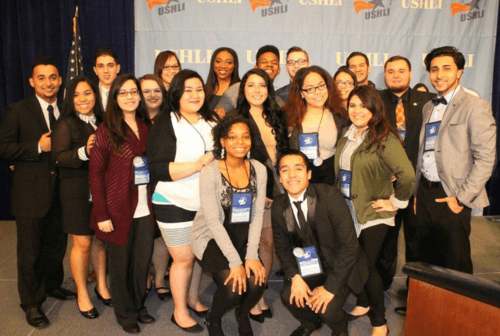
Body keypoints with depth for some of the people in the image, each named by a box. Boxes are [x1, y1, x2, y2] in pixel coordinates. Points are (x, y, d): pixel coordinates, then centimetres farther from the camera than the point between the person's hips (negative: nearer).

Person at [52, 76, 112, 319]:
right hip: (76, 192, -4)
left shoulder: (102, 121, 9)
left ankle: (101, 286, 30)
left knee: (102, 239, 12)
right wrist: (83, 152, -31)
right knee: (82, 243, 2)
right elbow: (58, 158, -17)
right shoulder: (66, 124, -6)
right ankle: (82, 294, 20)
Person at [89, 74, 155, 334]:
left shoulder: (146, 127, 6)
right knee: (120, 263, 11)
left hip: (145, 209, 4)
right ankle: (125, 313, 32)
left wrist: (155, 202, -2)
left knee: (143, 261, 13)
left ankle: (138, 304, 36)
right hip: (119, 210, -3)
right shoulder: (106, 131, -6)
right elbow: (95, 174, -8)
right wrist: (102, 214, -12)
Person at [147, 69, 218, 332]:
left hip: (206, 202, 5)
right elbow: (158, 168, -18)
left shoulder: (212, 121, 8)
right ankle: (180, 311, 26)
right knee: (183, 259, 4)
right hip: (175, 204, -5)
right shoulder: (166, 124, -10)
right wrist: (197, 165, -26)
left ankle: (193, 300, 38)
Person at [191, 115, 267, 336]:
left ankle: (242, 314, 21)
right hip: (212, 238, -4)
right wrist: (234, 261, -21)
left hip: (243, 237, 4)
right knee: (233, 286, -21)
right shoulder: (210, 172, -17)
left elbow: (257, 215, -3)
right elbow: (213, 221, -19)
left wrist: (252, 255, -11)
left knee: (256, 282, -16)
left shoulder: (258, 170, -4)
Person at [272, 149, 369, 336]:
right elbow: (282, 247, 4)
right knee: (289, 297, -18)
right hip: (309, 267, 4)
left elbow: (349, 245, -23)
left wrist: (330, 287, -24)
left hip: (340, 266, -4)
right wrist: (295, 276, -14)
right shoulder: (278, 207, -8)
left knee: (327, 309, -24)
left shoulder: (329, 196, -23)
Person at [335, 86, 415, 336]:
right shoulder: (346, 137, 7)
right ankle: (363, 304, 40)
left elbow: (407, 175, -27)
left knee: (367, 265, 1)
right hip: (348, 211, 6)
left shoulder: (385, 139, -18)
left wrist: (396, 202, -16)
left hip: (373, 215, -6)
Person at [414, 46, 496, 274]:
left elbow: (485, 159, -13)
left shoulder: (475, 107, -8)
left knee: (456, 266, 5)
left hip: (450, 198, -6)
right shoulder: (429, 107, 14)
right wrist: (417, 194, 13)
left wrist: (462, 198, -15)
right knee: (428, 262, 15)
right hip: (425, 193, 6)